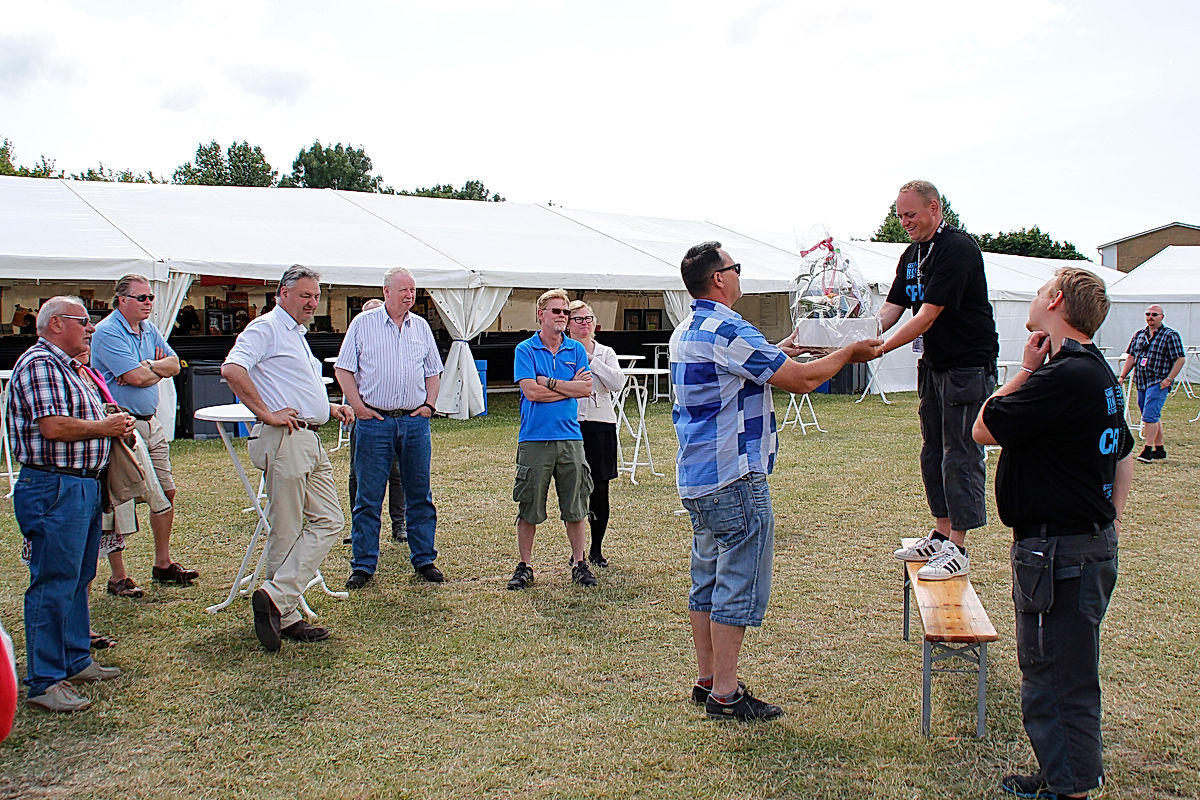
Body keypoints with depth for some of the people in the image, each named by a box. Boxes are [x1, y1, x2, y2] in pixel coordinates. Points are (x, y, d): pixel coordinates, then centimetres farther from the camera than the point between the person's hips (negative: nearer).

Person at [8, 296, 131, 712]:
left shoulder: (66, 366, 20)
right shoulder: (39, 363, -13)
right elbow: (54, 427, -23)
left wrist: (112, 422, 10)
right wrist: (105, 427, -10)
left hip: (83, 484, 11)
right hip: (54, 487, -11)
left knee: (78, 579, 17)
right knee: (53, 585, -6)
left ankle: (76, 661, 28)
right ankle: (43, 682, 0)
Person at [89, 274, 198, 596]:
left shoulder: (149, 329, 13)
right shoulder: (108, 332, -13)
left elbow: (173, 364, 8)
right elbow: (137, 377, -22)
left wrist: (147, 367, -11)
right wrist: (156, 368, -1)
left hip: (151, 422, 9)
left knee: (166, 492, 13)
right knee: (118, 503, -3)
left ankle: (163, 564, 26)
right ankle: (118, 578, 5)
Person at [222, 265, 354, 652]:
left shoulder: (297, 335, 24)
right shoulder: (265, 327, -6)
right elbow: (232, 370, -23)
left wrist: (330, 408, 18)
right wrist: (266, 413, -21)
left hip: (311, 440, 10)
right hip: (284, 440, -10)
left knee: (328, 521, 4)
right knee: (286, 531, -4)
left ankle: (277, 599, 4)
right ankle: (284, 613, 4)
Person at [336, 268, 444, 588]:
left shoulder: (421, 327, 12)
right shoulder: (363, 323, 2)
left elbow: (433, 371, 19)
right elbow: (343, 369, 1)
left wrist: (429, 405, 5)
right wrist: (358, 406, -7)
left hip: (414, 421, 3)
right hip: (374, 421, -3)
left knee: (419, 495, 8)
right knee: (368, 498, 0)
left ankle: (424, 559, 18)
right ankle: (363, 565, 9)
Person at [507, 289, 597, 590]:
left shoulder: (576, 350, 10)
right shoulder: (525, 350, 0)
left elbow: (586, 389, -2)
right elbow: (531, 391, -12)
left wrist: (549, 382, -8)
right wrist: (569, 387, -5)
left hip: (570, 437, 3)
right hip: (534, 438, -2)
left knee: (575, 507, 8)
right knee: (529, 507, 4)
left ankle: (579, 563, 19)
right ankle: (524, 566, 16)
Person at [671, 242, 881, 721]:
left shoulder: (685, 333, 14)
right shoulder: (728, 330, -18)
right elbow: (801, 381, -16)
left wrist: (775, 355, 33)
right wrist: (848, 353, -1)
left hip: (696, 478, 10)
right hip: (734, 477, -10)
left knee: (707, 579, 15)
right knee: (739, 584, -3)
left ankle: (707, 680, 23)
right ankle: (725, 695, 2)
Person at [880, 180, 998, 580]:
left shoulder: (958, 249, -17)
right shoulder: (912, 255, 11)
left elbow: (927, 317, -23)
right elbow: (890, 310, 8)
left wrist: (879, 349, -25)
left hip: (969, 365, -9)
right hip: (933, 364, 9)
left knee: (960, 455, -6)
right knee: (933, 453, 12)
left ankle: (957, 549, -1)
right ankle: (940, 536, 22)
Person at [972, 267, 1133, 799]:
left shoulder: (1063, 377, -22)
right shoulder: (1098, 371, 13)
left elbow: (984, 430, -16)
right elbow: (1123, 453, 22)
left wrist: (1025, 369, -7)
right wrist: (1109, 519, 21)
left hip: (1060, 555, -11)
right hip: (1092, 544, 11)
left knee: (1057, 682, 1)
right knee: (1061, 676, 21)